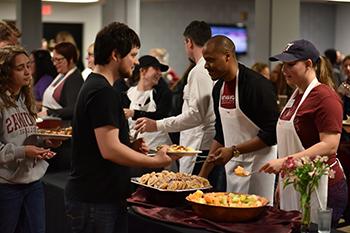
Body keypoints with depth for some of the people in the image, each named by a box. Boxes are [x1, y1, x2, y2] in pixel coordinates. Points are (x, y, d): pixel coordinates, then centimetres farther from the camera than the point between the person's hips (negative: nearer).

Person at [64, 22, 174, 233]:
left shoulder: (95, 85, 14)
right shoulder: (104, 92, -18)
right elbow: (110, 149, -24)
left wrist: (132, 145, 9)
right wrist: (155, 161, -15)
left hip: (107, 197, 10)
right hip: (95, 201, -10)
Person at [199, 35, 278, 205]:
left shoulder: (257, 85, -18)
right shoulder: (219, 88, 7)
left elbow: (271, 133, -19)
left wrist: (234, 150, -21)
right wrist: (203, 173, 11)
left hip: (258, 164, -7)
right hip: (233, 164, 8)